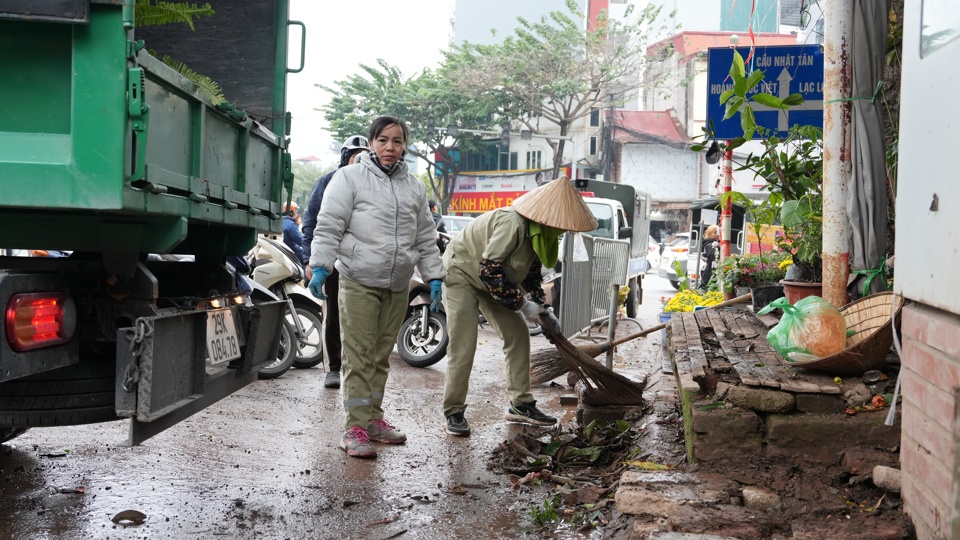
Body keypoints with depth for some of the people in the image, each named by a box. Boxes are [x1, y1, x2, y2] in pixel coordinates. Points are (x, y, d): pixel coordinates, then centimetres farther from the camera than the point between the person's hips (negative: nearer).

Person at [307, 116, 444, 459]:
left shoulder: (414, 188, 15)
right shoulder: (350, 177, 0)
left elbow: (426, 238, 19)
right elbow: (329, 225, -5)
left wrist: (434, 277, 12)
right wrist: (320, 266, -15)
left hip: (397, 286, 5)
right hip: (359, 281, -5)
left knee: (381, 355, 12)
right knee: (359, 355, -7)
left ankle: (373, 417, 22)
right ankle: (355, 427, -4)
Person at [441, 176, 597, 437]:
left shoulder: (538, 229, -6)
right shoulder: (512, 224, -34)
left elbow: (532, 269, 9)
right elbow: (488, 270, -35)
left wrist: (540, 306, -2)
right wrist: (521, 304, -28)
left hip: (492, 282, 9)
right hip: (461, 275, -9)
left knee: (518, 334, 5)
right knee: (463, 347, -12)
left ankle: (520, 404, 13)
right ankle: (454, 413, -1)